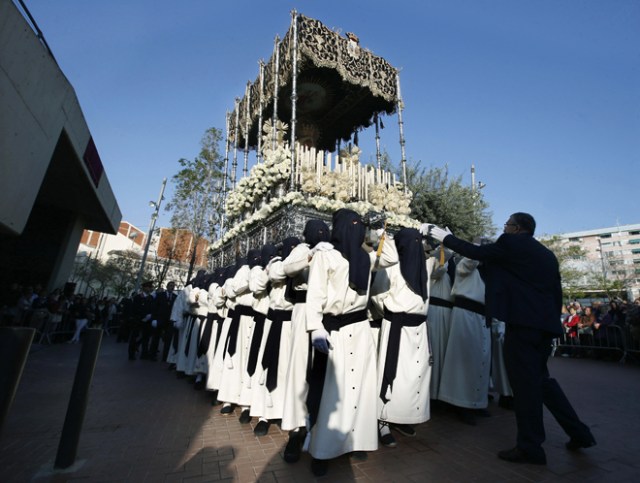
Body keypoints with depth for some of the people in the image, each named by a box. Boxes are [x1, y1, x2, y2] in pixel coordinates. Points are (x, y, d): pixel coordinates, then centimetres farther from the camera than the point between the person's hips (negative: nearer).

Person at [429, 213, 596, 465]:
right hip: (545, 322, 9)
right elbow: (556, 291, 19)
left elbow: (475, 252, -1)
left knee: (525, 382, 0)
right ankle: (578, 433, 30)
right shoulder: (547, 254, 19)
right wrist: (552, 322, 23)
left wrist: (445, 237, 10)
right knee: (540, 378, 22)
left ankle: (530, 447, 10)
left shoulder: (511, 243, -5)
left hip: (521, 321, -9)